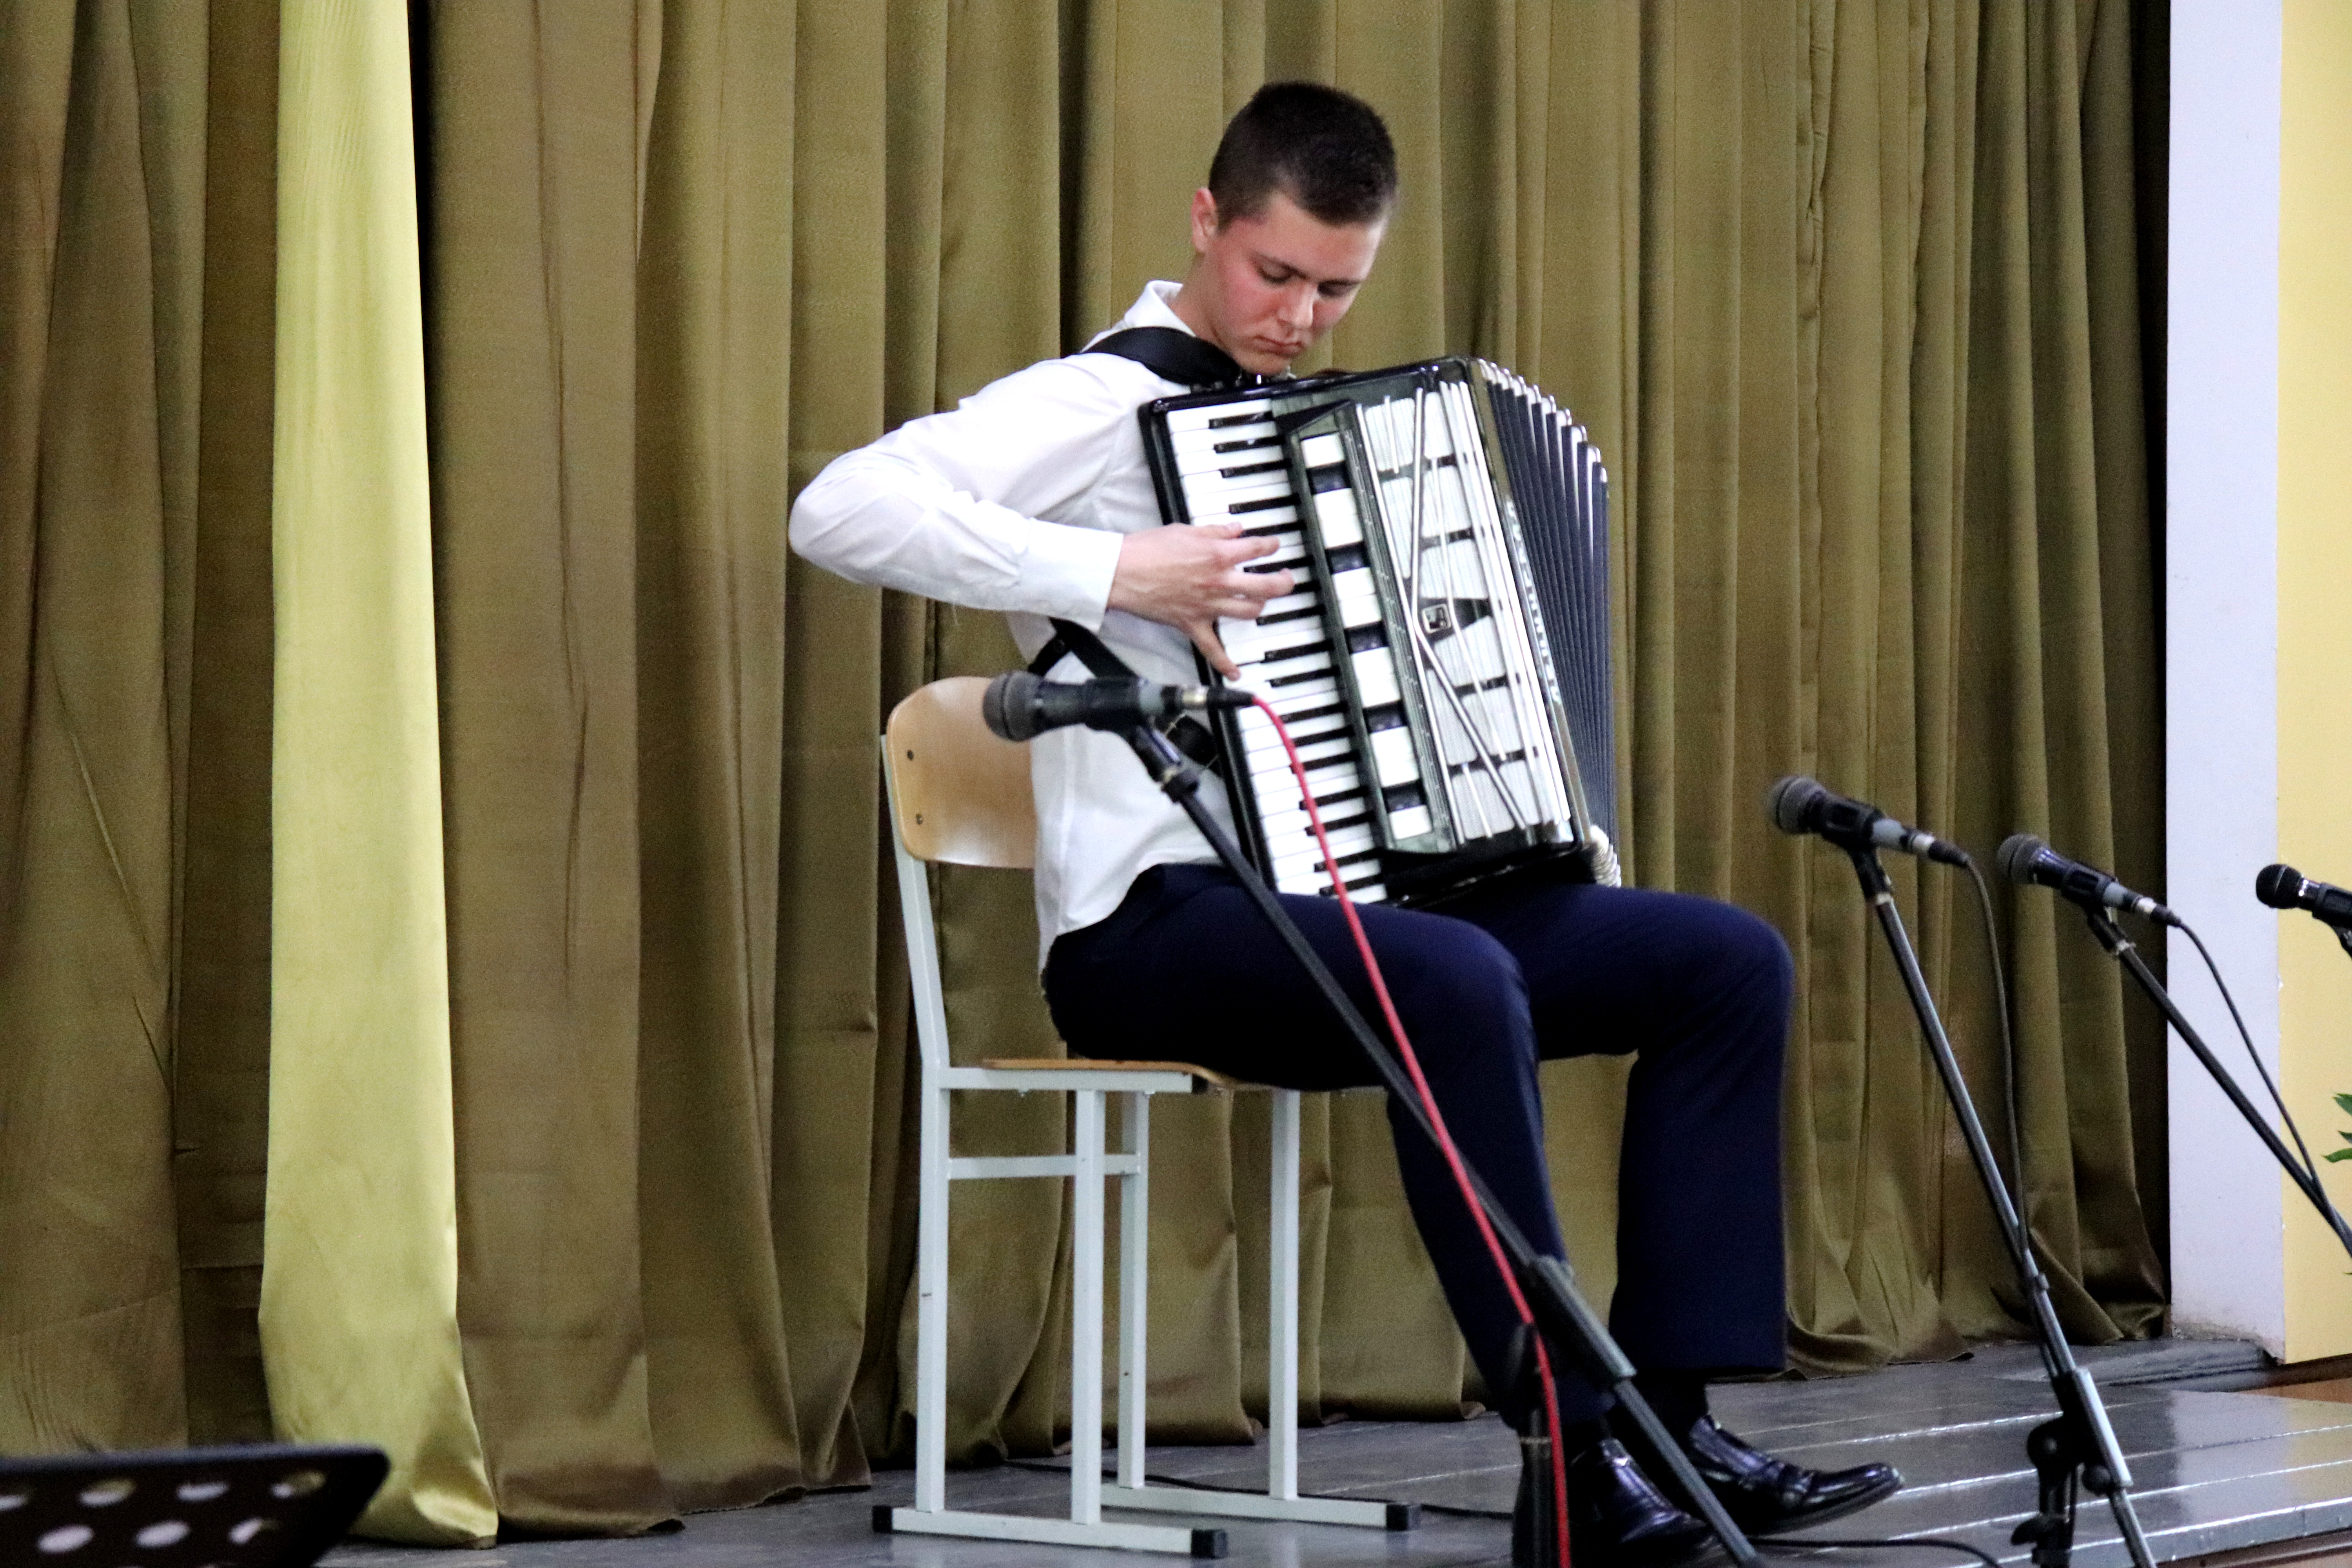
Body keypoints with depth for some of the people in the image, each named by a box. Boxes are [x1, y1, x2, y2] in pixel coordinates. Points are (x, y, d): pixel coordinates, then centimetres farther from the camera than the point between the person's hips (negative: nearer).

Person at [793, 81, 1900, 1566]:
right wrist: (1114, 573, -25)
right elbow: (839, 508, -22)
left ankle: (1675, 1414, -9)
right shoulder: (1101, 403, -6)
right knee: (1457, 985, -37)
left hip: (1338, 893, 9)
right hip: (1155, 925, -9)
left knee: (1728, 959, -4)